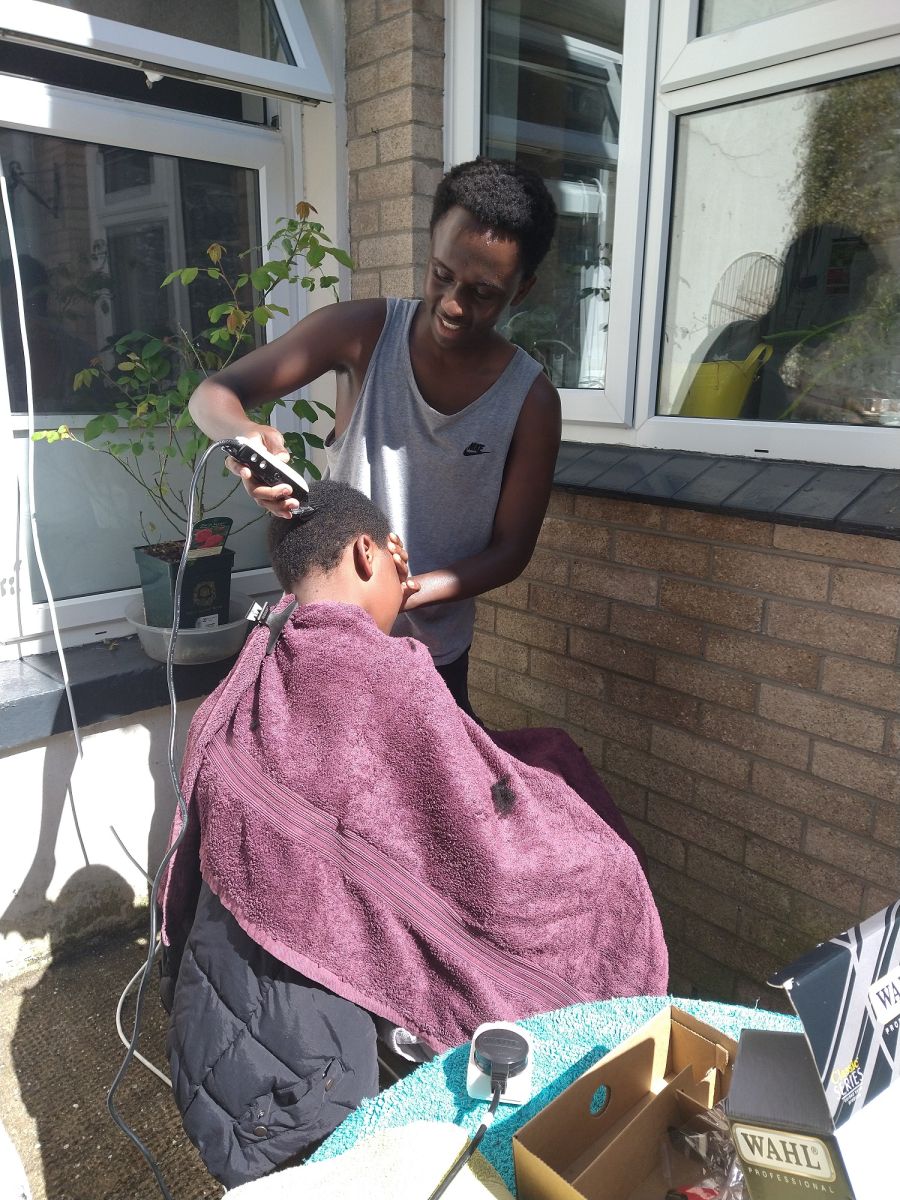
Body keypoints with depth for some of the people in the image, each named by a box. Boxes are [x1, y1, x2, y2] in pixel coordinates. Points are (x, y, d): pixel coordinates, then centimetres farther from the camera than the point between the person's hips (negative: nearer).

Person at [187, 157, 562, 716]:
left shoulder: (531, 400, -14)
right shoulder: (364, 331, -13)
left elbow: (511, 551, -10)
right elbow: (214, 395, -10)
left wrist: (405, 593, -27)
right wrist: (244, 436, -35)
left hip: (434, 653, 0)